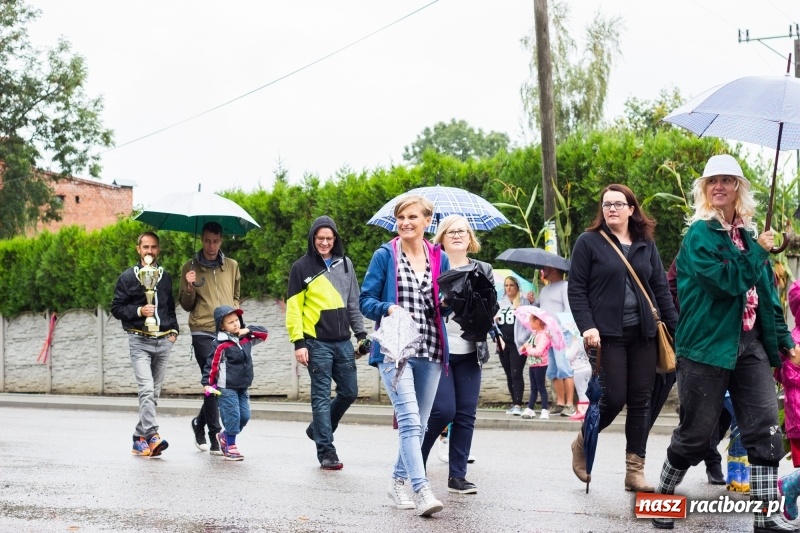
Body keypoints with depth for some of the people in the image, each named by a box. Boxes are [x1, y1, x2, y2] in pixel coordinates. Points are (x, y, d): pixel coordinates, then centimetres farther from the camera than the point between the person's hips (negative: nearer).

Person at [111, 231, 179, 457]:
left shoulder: (165, 277, 15)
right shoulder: (128, 277, 1)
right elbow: (116, 308, 1)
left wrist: (174, 330, 11)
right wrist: (139, 311, -14)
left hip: (163, 341, 5)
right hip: (140, 340, -5)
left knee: (154, 392, 7)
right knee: (146, 389, -18)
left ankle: (140, 438, 15)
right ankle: (153, 435, -26)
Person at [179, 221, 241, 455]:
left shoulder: (232, 266, 12)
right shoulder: (190, 267, 4)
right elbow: (186, 305, 5)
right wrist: (190, 287, -14)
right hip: (203, 333, -3)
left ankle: (200, 422, 30)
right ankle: (215, 436, -5)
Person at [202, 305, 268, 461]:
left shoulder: (247, 339, 7)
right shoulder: (221, 345, -12)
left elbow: (263, 333, 15)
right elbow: (212, 364, -11)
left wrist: (248, 330, -1)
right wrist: (207, 383, -14)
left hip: (242, 387, 7)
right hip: (227, 388, -7)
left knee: (245, 416, 8)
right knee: (232, 416, -8)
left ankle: (224, 436, 28)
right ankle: (230, 447, 3)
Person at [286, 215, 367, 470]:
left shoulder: (345, 263, 12)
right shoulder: (302, 267, -1)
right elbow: (293, 308, -4)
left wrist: (361, 334, 11)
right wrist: (299, 342, -11)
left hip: (343, 341, 5)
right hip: (317, 343, -5)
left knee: (349, 392, 9)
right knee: (322, 397, -3)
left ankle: (318, 429, 30)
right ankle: (326, 451, 1)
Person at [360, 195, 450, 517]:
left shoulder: (439, 258, 11)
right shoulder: (385, 255, 2)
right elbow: (366, 300, 1)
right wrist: (388, 308, -18)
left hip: (430, 350, 4)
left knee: (419, 423, 10)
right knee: (409, 419, -18)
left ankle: (399, 482, 26)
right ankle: (422, 491, -23)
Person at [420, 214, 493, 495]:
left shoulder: (483, 270, 12)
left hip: (469, 353, 4)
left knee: (466, 415, 2)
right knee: (443, 410, -12)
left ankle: (457, 475, 10)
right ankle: (416, 461, 12)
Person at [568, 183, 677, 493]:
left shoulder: (646, 244, 12)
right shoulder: (589, 242, 0)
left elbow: (661, 288, 12)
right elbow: (576, 289, -3)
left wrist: (676, 327, 6)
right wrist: (587, 327, -14)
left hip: (643, 334, 4)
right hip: (609, 334, -4)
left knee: (641, 400, 3)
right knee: (613, 398, -8)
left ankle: (635, 470, 9)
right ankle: (582, 444, 20)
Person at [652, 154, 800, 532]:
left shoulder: (748, 234, 14)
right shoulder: (699, 235, -6)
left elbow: (767, 291, 18)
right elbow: (726, 280, -20)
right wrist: (758, 251, -10)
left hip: (751, 343, 6)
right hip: (709, 344, -6)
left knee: (766, 429, -4)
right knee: (696, 431, 3)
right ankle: (663, 496, 25)